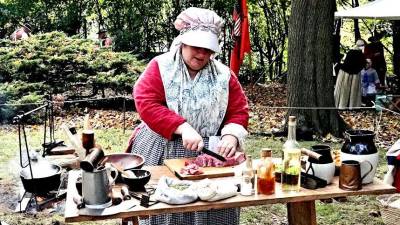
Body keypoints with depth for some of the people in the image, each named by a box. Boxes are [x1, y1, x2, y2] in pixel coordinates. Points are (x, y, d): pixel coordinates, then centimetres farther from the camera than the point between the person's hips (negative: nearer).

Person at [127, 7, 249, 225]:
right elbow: (146, 103, -16)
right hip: (161, 153, -2)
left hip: (208, 154, 2)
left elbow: (239, 111, 4)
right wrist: (183, 127, -25)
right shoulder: (160, 66, -4)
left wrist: (231, 136, -17)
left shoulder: (224, 75, 5)